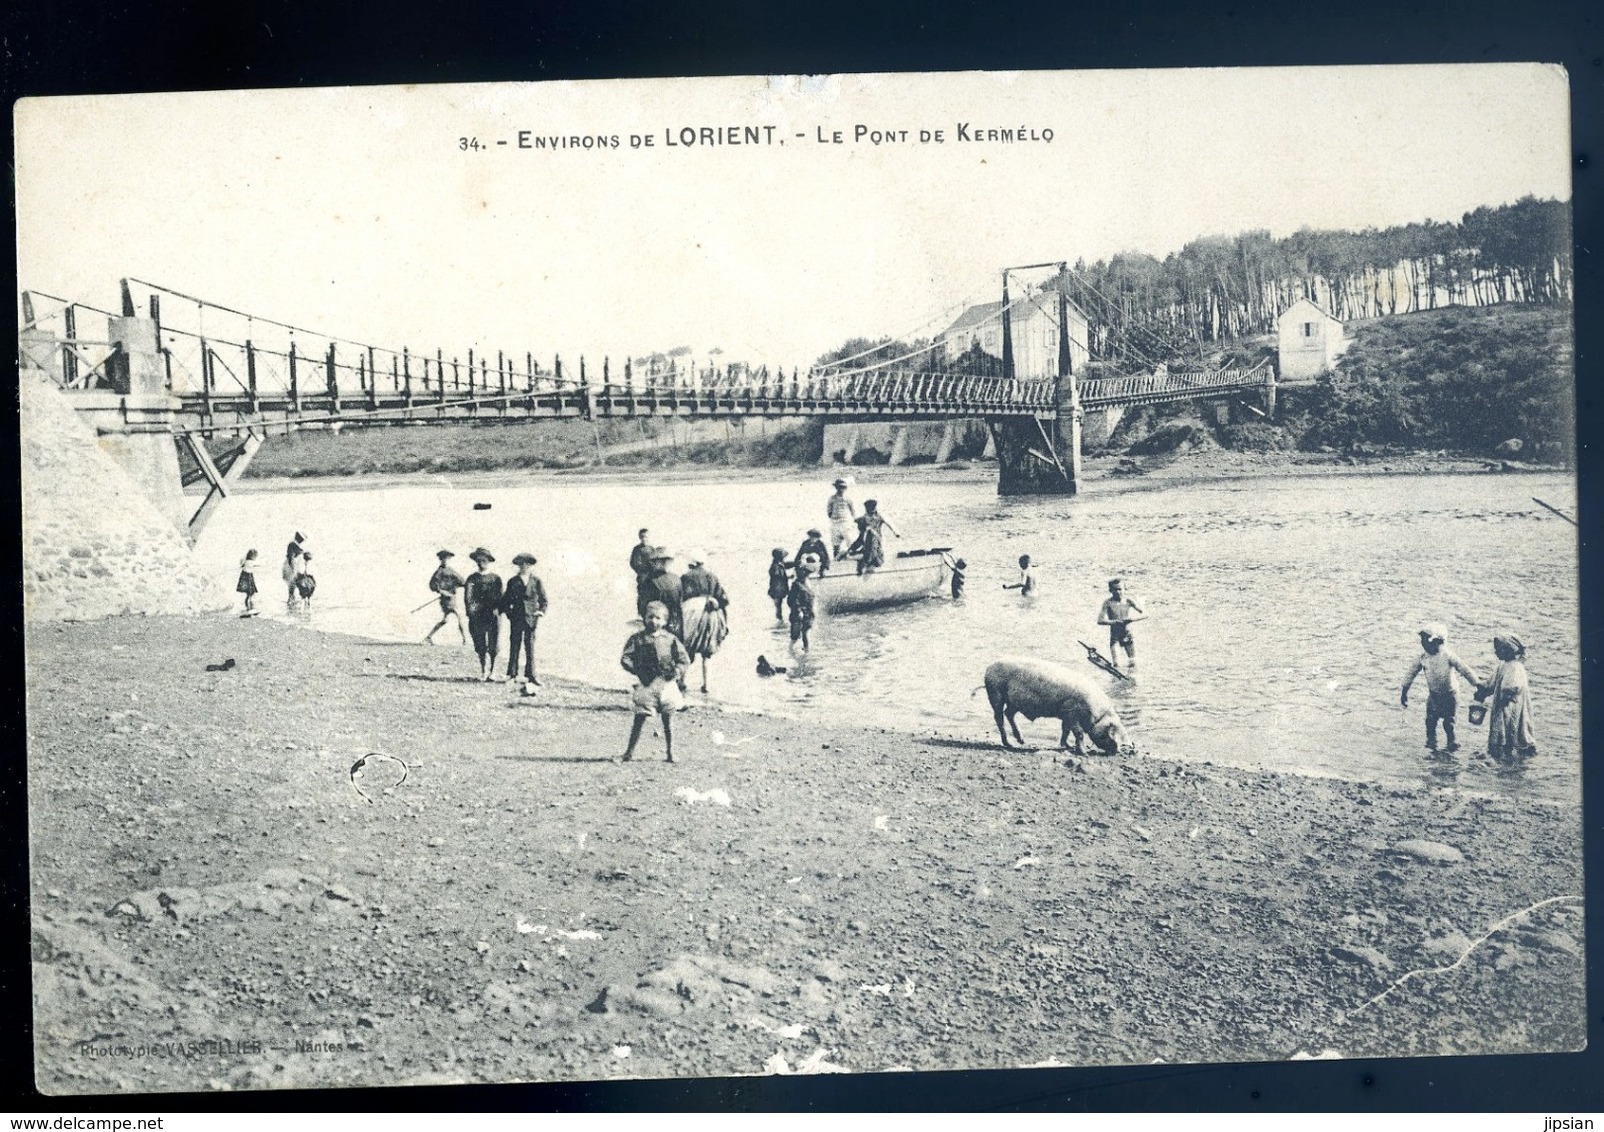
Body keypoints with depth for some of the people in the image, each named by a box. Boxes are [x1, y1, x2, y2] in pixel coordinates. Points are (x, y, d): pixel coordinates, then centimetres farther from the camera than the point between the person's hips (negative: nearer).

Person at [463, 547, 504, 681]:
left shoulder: (495, 578, 9)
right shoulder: (472, 578, 12)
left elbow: (499, 596, 3)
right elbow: (468, 595, 0)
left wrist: (497, 609, -12)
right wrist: (470, 607, -16)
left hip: (492, 616, -1)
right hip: (477, 616, 1)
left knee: (493, 647, -3)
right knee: (480, 647, 3)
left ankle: (492, 671, 7)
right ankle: (483, 672, 11)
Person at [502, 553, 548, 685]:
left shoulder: (537, 582, 7)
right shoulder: (512, 582, 8)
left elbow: (543, 600, 9)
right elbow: (506, 600, 12)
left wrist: (541, 611, -7)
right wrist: (507, 611, -4)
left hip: (531, 618, -1)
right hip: (516, 618, 1)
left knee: (530, 646, -1)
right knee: (514, 645, 2)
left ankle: (531, 675, 3)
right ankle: (512, 674, 7)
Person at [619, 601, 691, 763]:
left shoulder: (671, 640, 5)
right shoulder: (637, 639, 1)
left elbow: (684, 659, 7)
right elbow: (625, 658, -3)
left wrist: (677, 671, -9)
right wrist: (636, 669, -16)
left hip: (666, 683, 1)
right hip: (646, 683, -1)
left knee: (668, 719, 7)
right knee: (640, 718, -1)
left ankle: (670, 751, 17)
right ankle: (630, 750, 7)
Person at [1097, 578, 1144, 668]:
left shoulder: (1128, 601, -3)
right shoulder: (1108, 602, -7)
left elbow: (1145, 614, -6)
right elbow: (1100, 620, -14)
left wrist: (1132, 619, -24)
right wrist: (1114, 622, -30)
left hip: (1127, 635, 1)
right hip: (1114, 636, -1)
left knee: (1132, 664, -2)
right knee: (1116, 666, -13)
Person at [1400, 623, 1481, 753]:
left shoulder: (1447, 655, -21)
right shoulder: (1423, 656, -10)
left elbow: (1464, 670, -21)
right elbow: (1412, 673, 1)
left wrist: (1478, 685, -25)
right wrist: (1404, 691, 3)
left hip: (1449, 695, -3)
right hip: (1433, 695, 3)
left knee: (1449, 722, 2)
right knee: (1430, 719, -1)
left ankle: (1451, 742, 22)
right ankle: (1431, 741, 18)